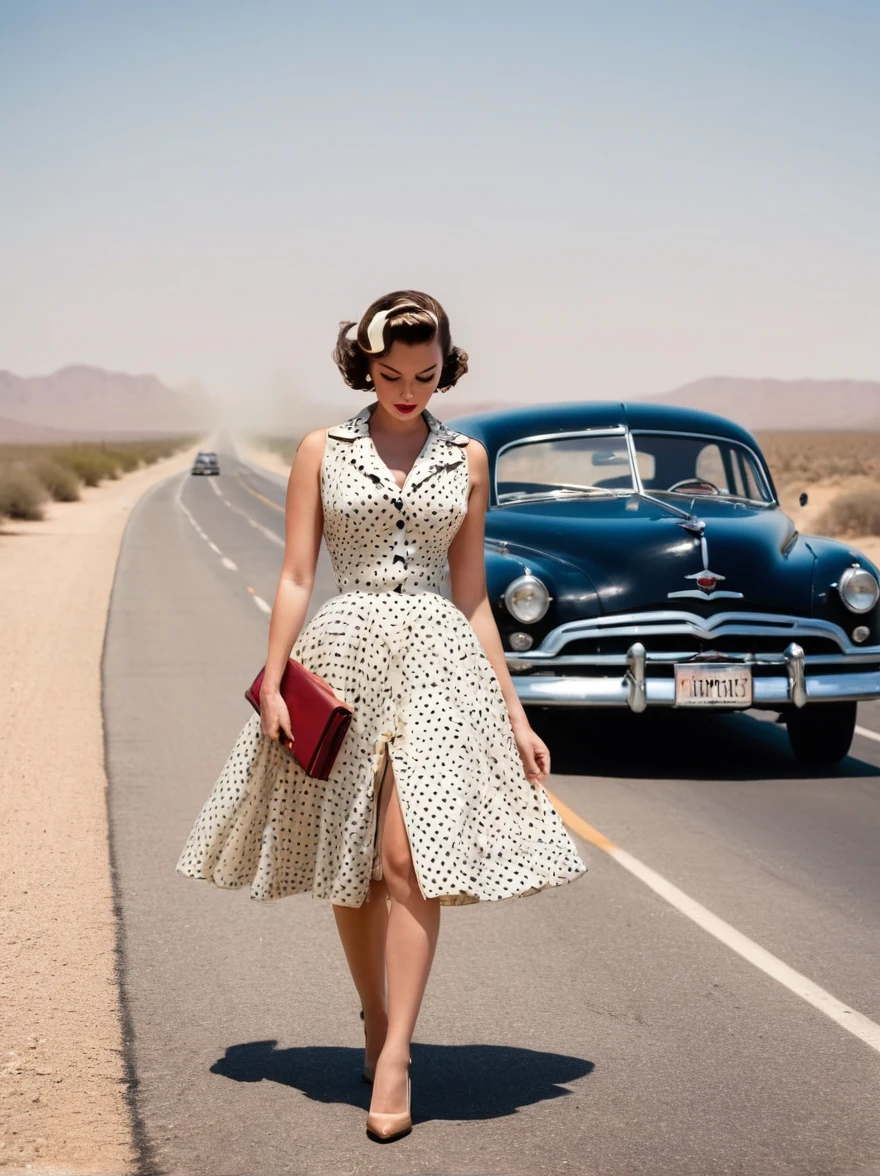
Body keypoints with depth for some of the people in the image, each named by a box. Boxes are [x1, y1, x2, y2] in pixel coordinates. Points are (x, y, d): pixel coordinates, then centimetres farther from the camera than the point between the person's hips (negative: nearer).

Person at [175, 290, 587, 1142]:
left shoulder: (465, 459, 9)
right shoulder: (322, 451, 5)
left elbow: (471, 593, 12)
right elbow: (296, 576, 3)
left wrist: (514, 713, 9)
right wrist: (272, 684, -8)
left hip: (437, 657, 0)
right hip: (343, 655, 1)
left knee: (408, 852, -15)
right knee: (348, 860, 7)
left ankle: (394, 1056, -16)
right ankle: (375, 1020, 28)